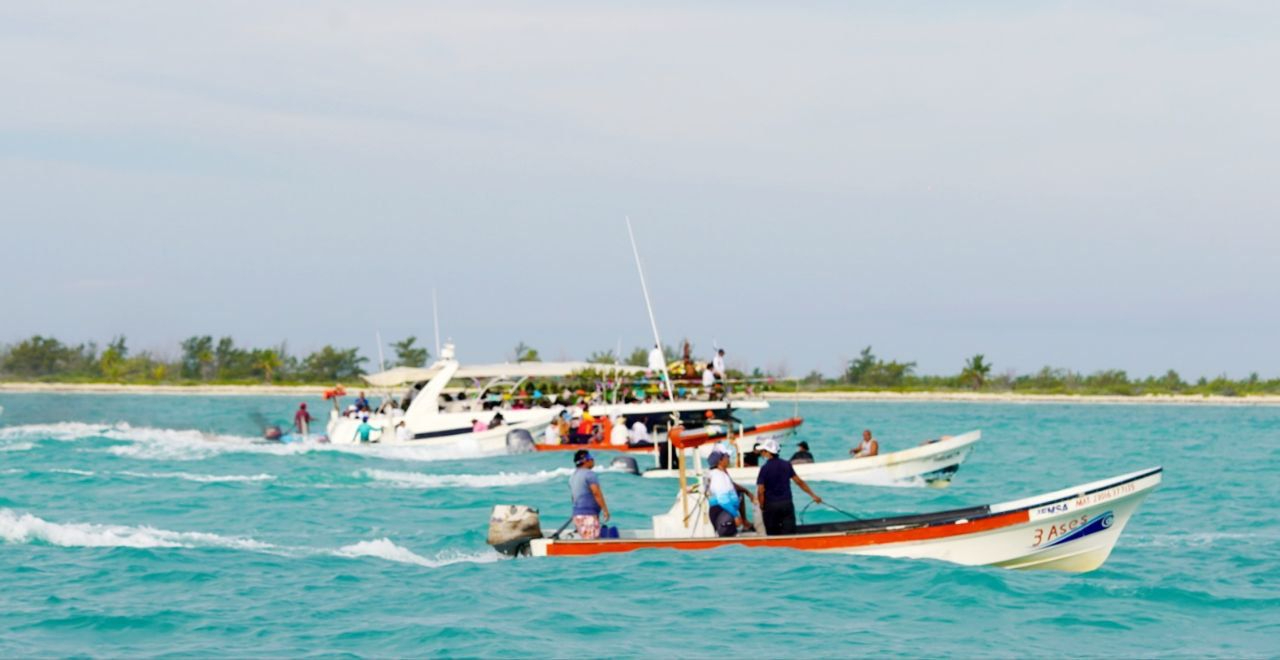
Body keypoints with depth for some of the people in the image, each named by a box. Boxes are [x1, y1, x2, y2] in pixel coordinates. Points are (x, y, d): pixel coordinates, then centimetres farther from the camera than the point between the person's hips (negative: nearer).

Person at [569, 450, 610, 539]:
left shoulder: (573, 477, 18)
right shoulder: (589, 474, -9)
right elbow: (596, 493, -17)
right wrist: (605, 510, -14)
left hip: (577, 514, 9)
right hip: (588, 515, -9)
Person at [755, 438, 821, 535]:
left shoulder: (765, 468, -10)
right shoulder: (786, 465, 3)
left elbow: (760, 491, -15)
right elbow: (799, 481, 7)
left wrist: (762, 506, 0)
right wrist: (813, 495, 14)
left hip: (770, 506, -3)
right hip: (787, 504, 3)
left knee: (773, 535, 7)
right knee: (789, 534, 2)